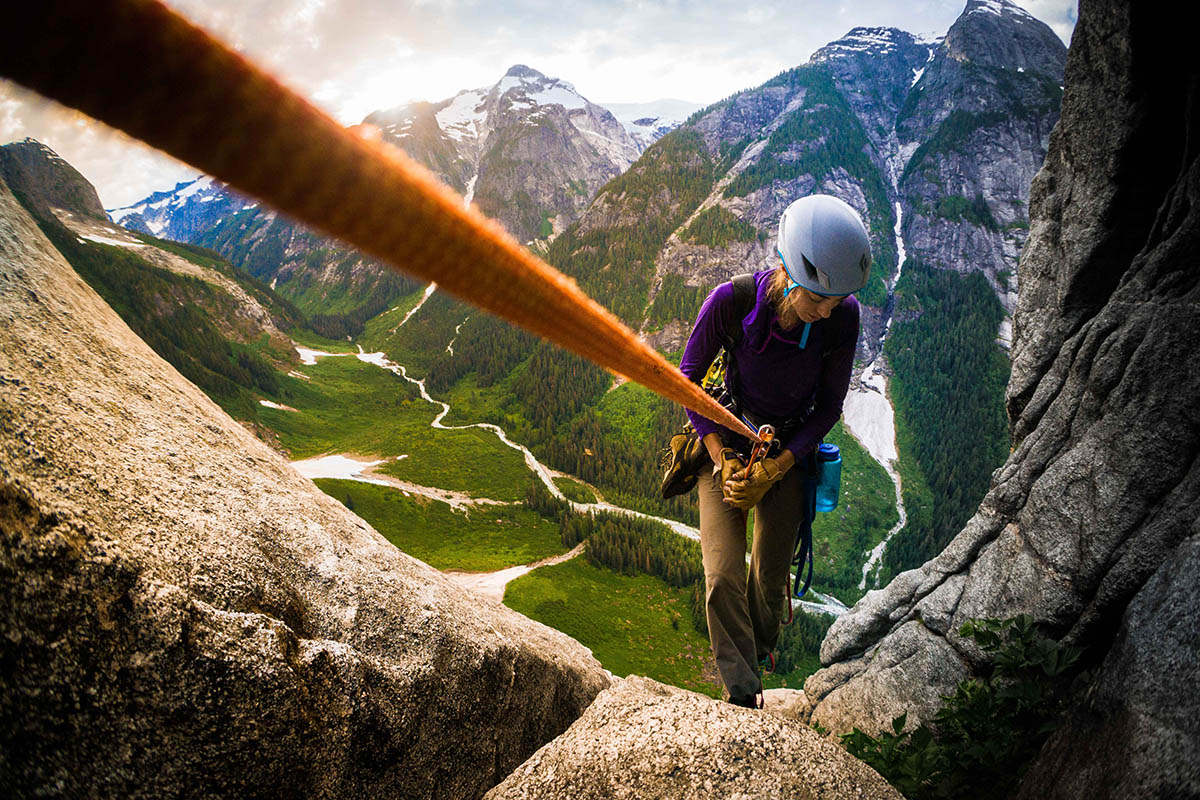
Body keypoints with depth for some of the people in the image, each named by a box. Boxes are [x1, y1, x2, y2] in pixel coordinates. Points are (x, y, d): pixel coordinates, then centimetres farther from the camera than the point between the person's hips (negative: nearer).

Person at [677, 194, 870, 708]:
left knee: (771, 580, 11)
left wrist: (774, 468, -15)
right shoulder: (731, 302, -27)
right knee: (724, 577, -11)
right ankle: (742, 695, 6)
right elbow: (688, 379, -10)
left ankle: (760, 650, 43)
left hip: (788, 453, 1)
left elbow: (829, 406, -8)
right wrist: (722, 458, -15)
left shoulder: (843, 317, -21)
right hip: (726, 443, -1)